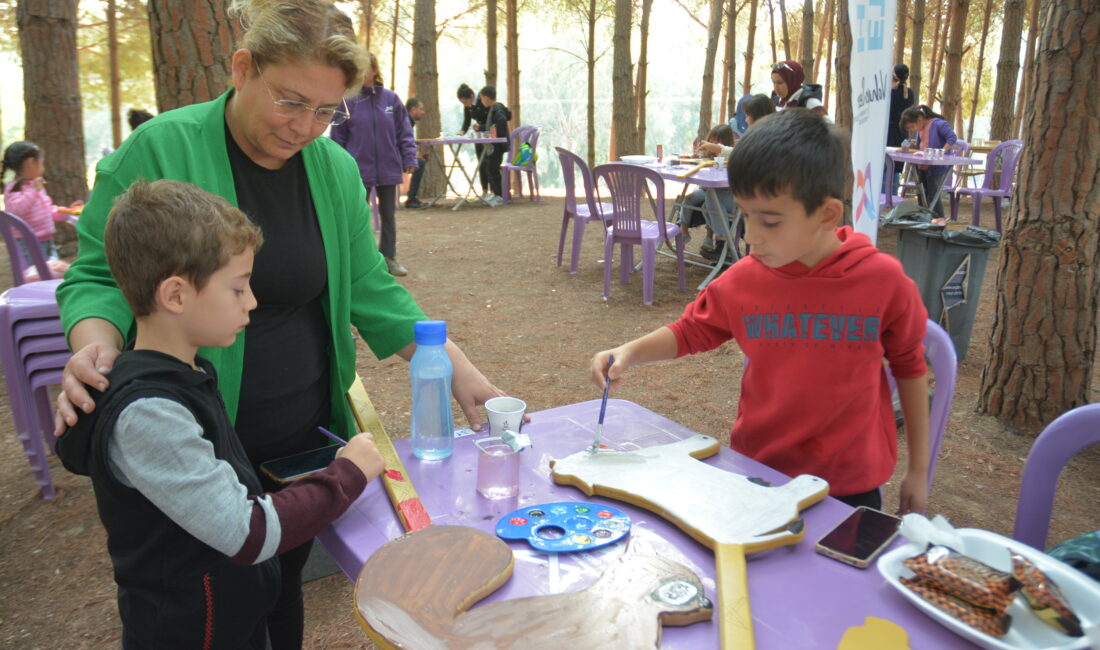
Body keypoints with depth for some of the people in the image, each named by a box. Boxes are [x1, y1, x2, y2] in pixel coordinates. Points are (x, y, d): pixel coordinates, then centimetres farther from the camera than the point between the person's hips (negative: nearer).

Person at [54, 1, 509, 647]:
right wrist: (96, 347, -28)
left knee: (283, 588, 19)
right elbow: (98, 277, -6)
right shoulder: (158, 150, -12)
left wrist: (458, 368, -5)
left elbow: (370, 289, 4)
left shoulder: (335, 168, 0)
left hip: (307, 432, 4)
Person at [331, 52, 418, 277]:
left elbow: (404, 132, 3)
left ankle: (389, 257, 24)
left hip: (388, 169, 2)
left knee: (388, 215, 11)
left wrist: (409, 158, -5)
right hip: (359, 170, -1)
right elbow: (338, 138, 0)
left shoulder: (391, 98, 0)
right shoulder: (348, 101, -4)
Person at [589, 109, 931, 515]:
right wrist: (631, 353, -10)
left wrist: (918, 470, 6)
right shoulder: (743, 281, -9)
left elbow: (909, 366, 0)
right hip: (757, 473, 2)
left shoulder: (883, 280, -14)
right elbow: (690, 332, 8)